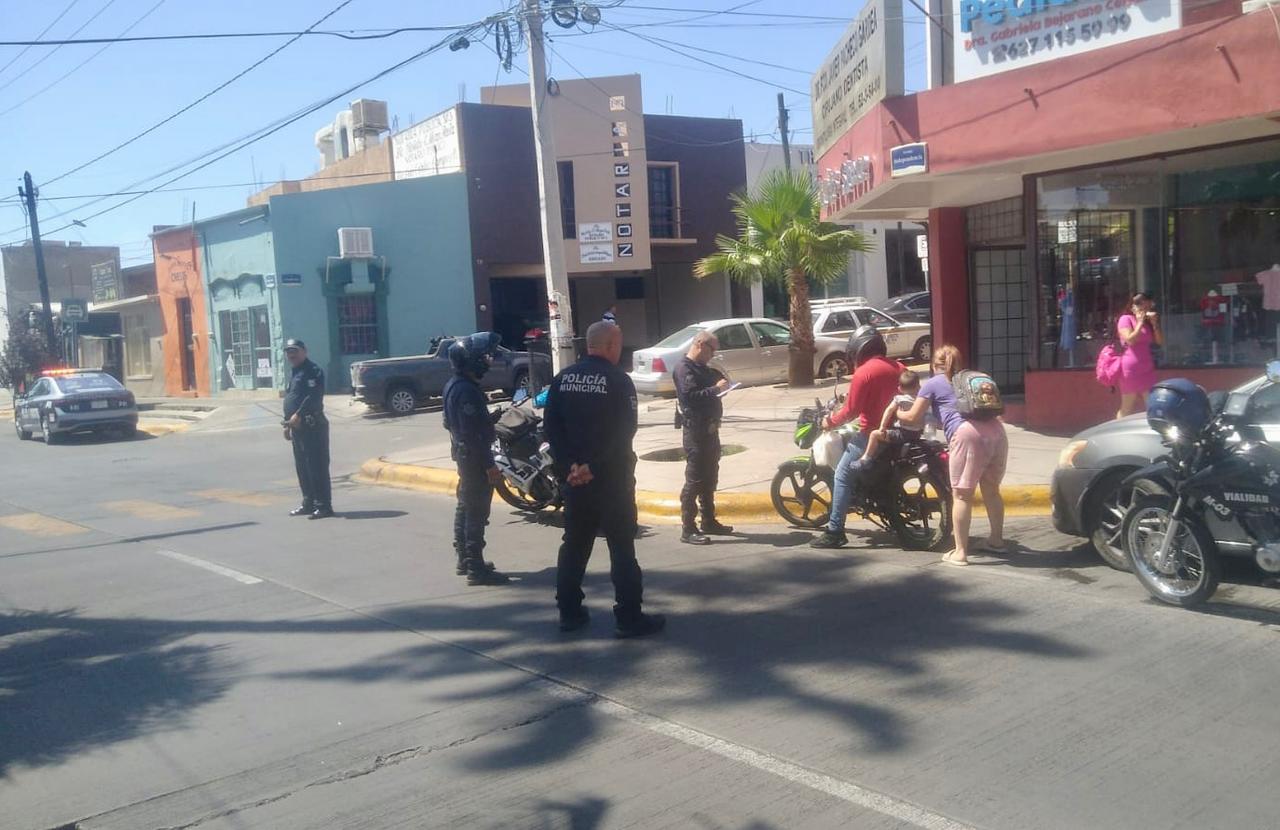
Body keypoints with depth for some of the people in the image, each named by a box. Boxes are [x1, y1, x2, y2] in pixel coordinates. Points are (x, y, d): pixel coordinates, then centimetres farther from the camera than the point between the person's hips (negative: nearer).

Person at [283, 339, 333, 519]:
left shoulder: (313, 371, -10)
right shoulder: (293, 373, 21)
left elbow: (313, 397, -22)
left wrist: (298, 415, -26)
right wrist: (288, 423, 21)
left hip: (312, 425, -10)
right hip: (298, 427, 10)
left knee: (317, 466, -9)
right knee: (302, 467, 14)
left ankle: (323, 505, -8)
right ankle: (308, 503, 22)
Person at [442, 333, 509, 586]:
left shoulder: (453, 385, 9)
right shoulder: (467, 391, -22)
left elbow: (449, 422, 18)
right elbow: (473, 434, -25)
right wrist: (489, 464, -22)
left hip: (463, 453, 11)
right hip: (475, 456, -11)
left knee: (465, 507, 17)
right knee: (477, 512, -7)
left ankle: (464, 559, 28)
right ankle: (475, 567, -4)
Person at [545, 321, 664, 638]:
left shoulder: (563, 379, 5)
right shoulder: (618, 380, -10)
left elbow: (551, 427, 0)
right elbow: (624, 431, -18)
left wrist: (569, 465, -6)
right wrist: (594, 466, -15)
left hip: (576, 475, 5)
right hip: (612, 477, -5)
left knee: (575, 543, 15)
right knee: (621, 546, 0)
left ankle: (569, 612, 20)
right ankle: (629, 617, 1)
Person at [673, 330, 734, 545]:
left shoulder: (702, 368, 17)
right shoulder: (684, 368, -13)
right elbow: (690, 395, -25)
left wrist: (721, 381, 5)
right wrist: (715, 388, -23)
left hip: (710, 428, 10)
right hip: (696, 430, -10)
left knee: (710, 479, 16)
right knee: (694, 480, -8)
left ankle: (709, 521, 27)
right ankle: (687, 530, -6)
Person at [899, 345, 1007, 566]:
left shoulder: (932, 384, 14)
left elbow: (913, 418, 14)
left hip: (968, 434, -6)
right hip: (996, 430, 6)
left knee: (962, 494, 0)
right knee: (991, 489, 20)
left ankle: (960, 552, 1)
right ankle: (996, 540, 32)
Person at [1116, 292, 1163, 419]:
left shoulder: (1149, 322, 16)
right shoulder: (1125, 319, -4)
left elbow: (1160, 342, 10)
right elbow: (1130, 340, -16)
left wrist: (1155, 324, -1)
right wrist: (1140, 323, -11)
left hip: (1147, 369, 7)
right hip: (1131, 369, -7)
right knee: (1127, 408, -2)